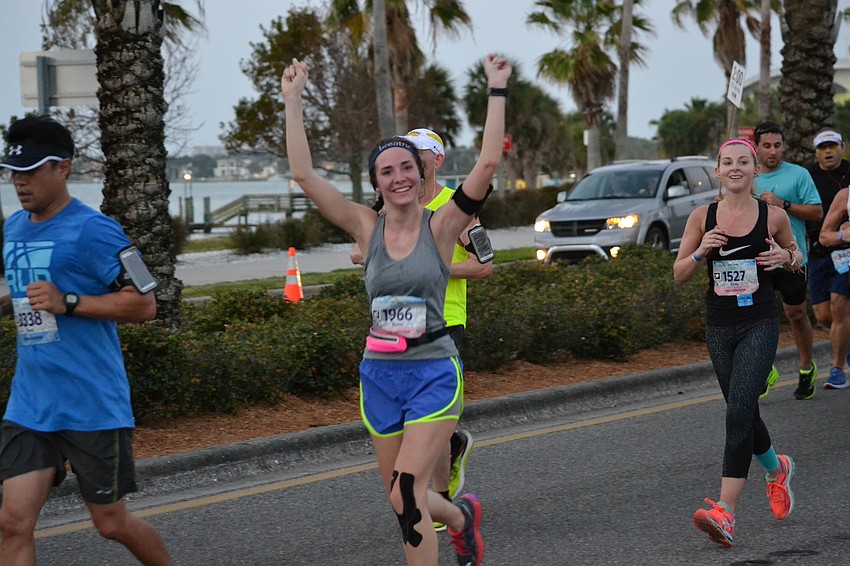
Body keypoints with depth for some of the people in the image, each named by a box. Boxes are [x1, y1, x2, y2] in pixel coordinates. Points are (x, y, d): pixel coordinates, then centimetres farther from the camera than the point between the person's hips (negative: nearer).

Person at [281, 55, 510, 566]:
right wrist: (293, 101, -7)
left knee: (406, 494, -15)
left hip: (434, 373, -4)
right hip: (380, 375, 4)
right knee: (403, 500, 13)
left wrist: (498, 91, -17)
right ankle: (461, 514, 45)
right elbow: (304, 174, -5)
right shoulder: (367, 228, 1)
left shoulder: (441, 226, -6)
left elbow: (489, 163, -17)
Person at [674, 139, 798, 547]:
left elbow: (796, 254, 16)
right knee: (743, 412, 14)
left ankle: (725, 512, -21)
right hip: (719, 326, 3)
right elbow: (679, 275, 5)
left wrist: (785, 257, -7)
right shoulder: (702, 217, 1)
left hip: (760, 324, -3)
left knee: (739, 411, -16)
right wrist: (700, 253, -14)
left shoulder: (773, 216, -2)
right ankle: (777, 469, 46)